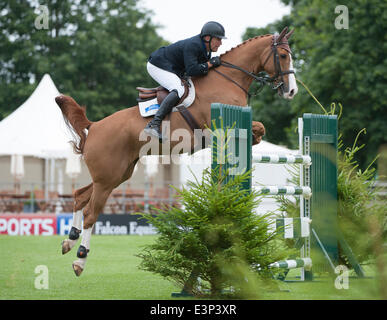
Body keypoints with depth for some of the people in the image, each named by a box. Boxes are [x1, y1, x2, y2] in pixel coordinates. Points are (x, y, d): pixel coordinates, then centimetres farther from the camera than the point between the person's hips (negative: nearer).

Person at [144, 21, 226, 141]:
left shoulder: (205, 49, 3)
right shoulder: (192, 46, -27)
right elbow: (192, 70, -37)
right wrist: (210, 63, -25)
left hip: (172, 70, 11)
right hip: (157, 66, -11)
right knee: (179, 90, -30)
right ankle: (154, 124, -41)